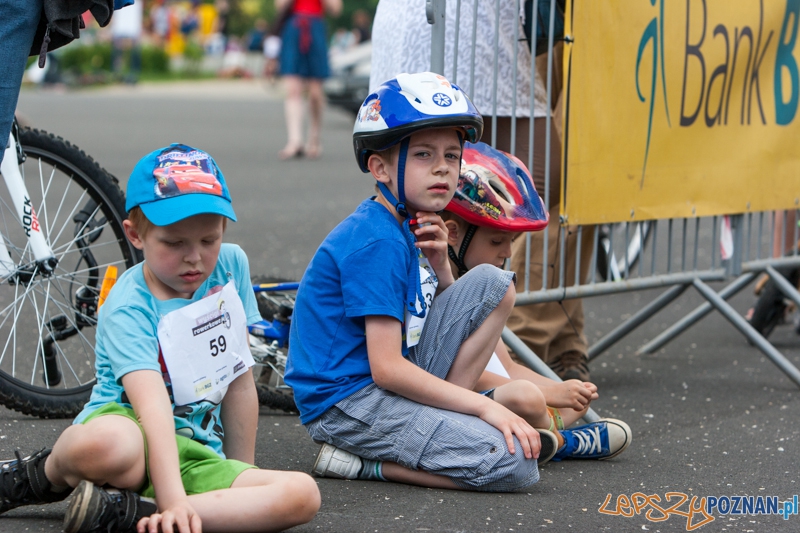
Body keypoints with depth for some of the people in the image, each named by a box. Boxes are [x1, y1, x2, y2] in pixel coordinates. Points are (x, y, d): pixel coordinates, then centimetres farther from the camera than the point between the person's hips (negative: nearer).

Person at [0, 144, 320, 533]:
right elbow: (153, 407, -29)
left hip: (199, 452, 5)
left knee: (302, 495, -23)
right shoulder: (128, 309, -14)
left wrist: (243, 476, 11)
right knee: (106, 445, -44)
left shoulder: (230, 265, 6)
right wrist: (173, 501, -41)